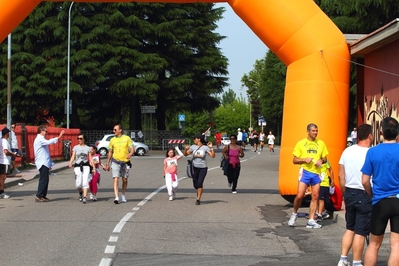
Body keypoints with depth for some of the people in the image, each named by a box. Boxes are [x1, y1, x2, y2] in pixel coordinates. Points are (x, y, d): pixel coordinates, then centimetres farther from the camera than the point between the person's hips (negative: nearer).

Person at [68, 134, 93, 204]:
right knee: (78, 184, -4)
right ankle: (80, 193, 27)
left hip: (86, 166, 0)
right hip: (77, 166, 0)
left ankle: (84, 197, -13)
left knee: (85, 182, -13)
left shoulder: (87, 148, 8)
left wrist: (93, 167, 0)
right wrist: (70, 163, -22)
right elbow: (73, 157, -2)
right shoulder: (75, 147, 6)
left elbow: (90, 159, 8)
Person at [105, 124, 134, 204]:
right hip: (115, 161, 0)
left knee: (124, 180, 10)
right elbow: (110, 152, 14)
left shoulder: (127, 138, 1)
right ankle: (116, 197, -17)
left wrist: (130, 154, -26)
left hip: (125, 162, 0)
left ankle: (123, 196, 29)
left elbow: (132, 149, -3)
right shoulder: (112, 140, 6)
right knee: (116, 179, -11)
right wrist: (107, 163, 12)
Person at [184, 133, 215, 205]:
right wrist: (186, 149, -11)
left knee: (200, 183, -13)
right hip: (195, 167, 3)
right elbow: (185, 154, 9)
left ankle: (198, 199, -6)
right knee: (195, 184, 7)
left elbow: (213, 156, -6)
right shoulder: (193, 147, 3)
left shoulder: (205, 147, -3)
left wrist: (211, 148, -19)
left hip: (203, 168, -3)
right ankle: (199, 191, 40)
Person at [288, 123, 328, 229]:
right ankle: (294, 214, 13)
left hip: (316, 173, 3)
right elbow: (294, 160, 2)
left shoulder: (321, 143, 9)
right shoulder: (301, 143, 1)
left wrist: (321, 161, -7)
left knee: (315, 197, 2)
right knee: (299, 195, -12)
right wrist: (304, 159, -16)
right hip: (305, 171, -3)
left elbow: (325, 158, 16)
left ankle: (311, 221, 8)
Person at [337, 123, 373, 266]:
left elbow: (341, 175, 7)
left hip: (350, 193, 6)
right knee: (361, 232, 3)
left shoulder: (347, 151, 1)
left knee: (350, 228, 19)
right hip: (365, 196, -6)